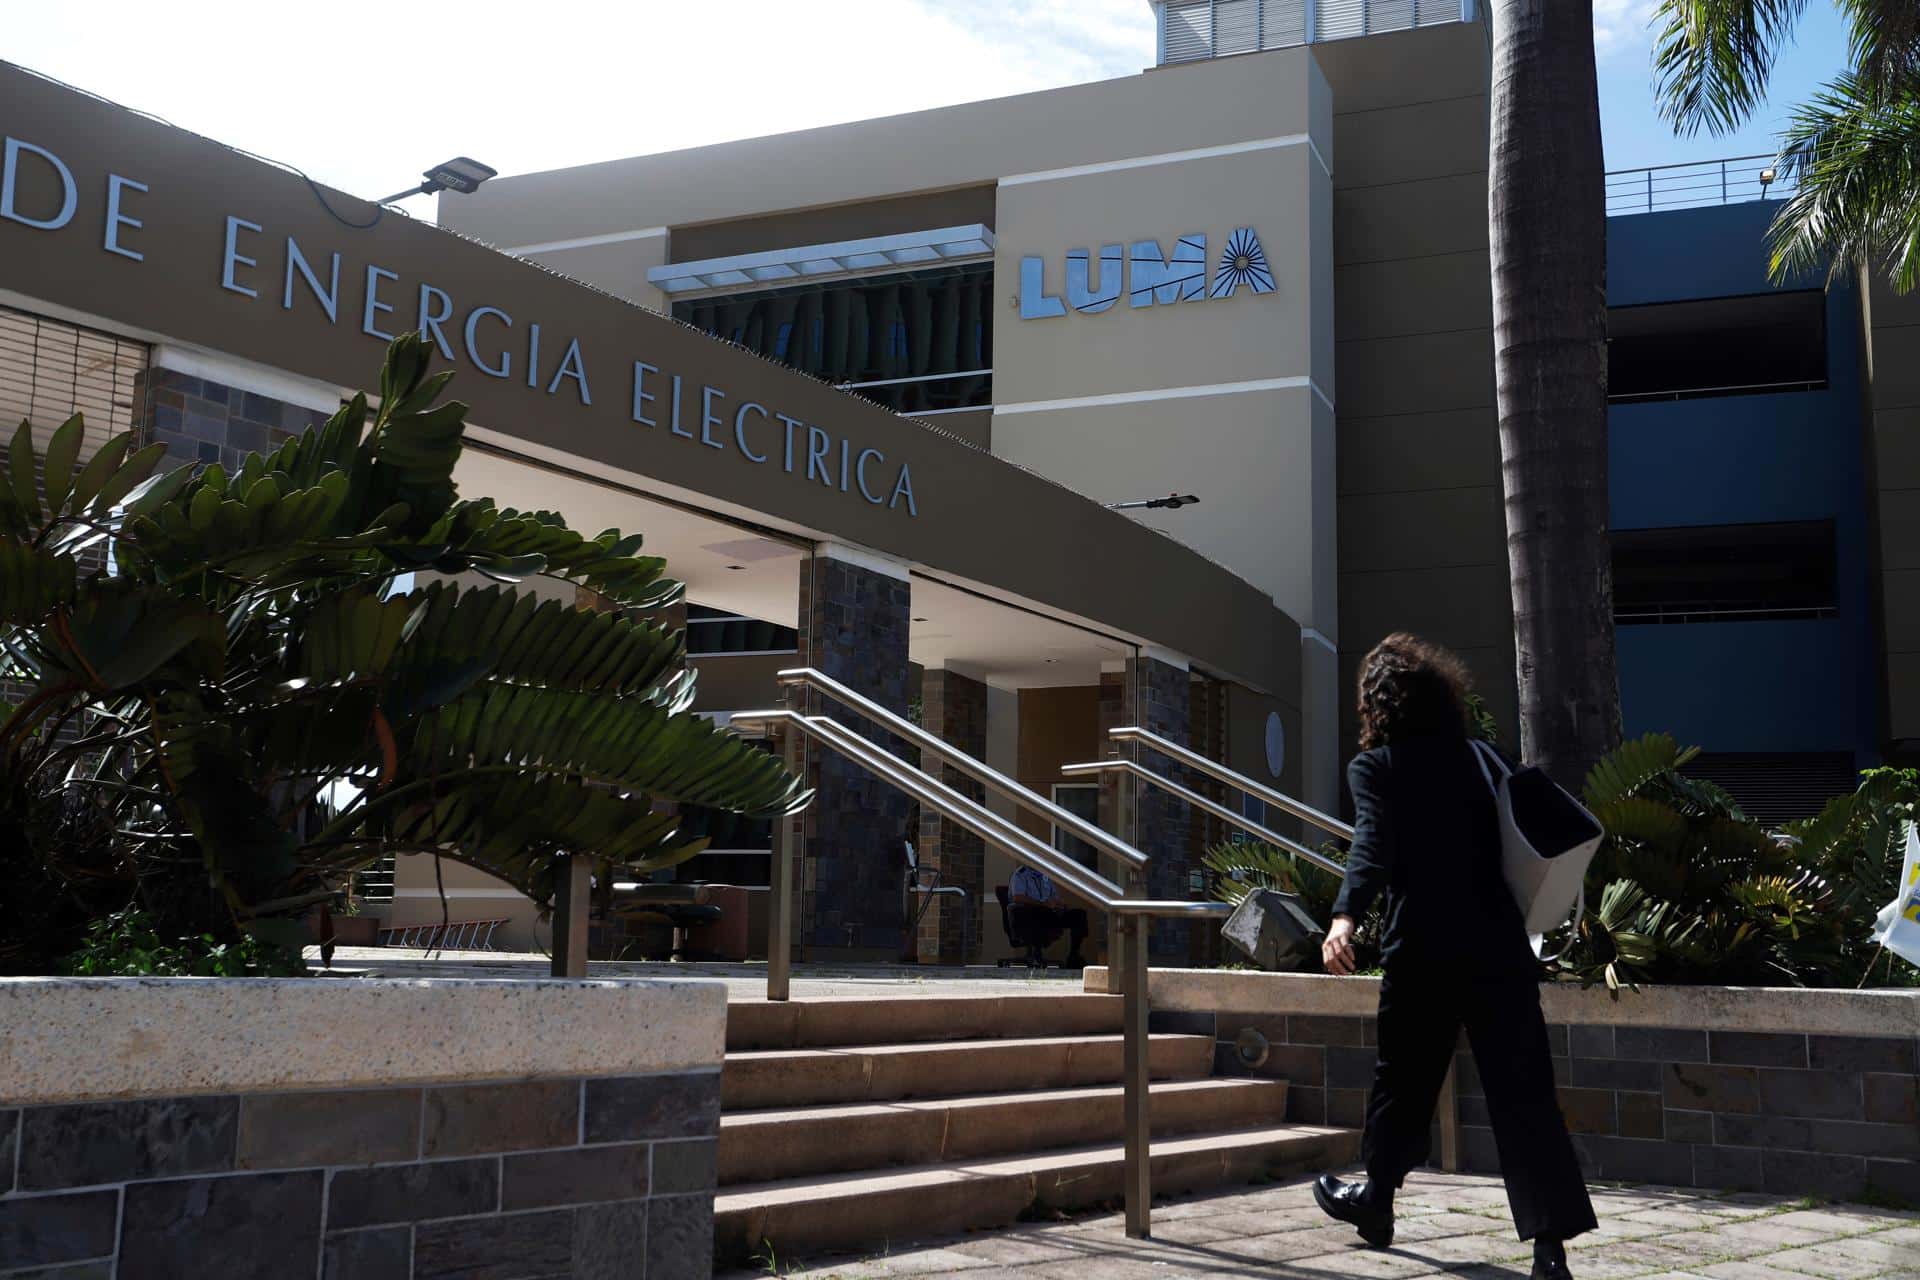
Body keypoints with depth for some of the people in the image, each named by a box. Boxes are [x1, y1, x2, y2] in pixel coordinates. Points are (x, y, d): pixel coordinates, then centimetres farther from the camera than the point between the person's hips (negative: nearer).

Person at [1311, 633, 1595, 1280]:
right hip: (1499, 945, 3)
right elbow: (1500, 843, 15)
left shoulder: (1373, 766, -3)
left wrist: (1344, 918, -34)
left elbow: (1373, 845, -21)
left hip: (1423, 953, -3)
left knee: (1403, 1078, 17)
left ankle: (1375, 1197, 36)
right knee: (1523, 1091, 0)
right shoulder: (1468, 759, 11)